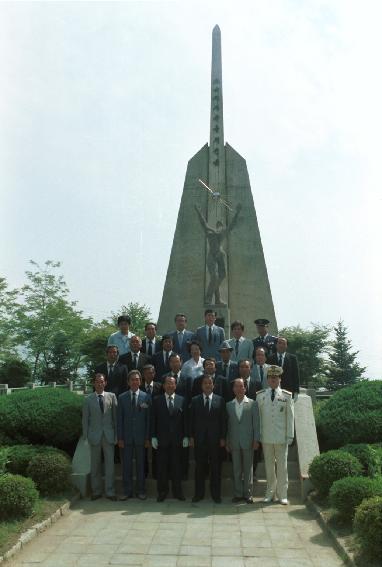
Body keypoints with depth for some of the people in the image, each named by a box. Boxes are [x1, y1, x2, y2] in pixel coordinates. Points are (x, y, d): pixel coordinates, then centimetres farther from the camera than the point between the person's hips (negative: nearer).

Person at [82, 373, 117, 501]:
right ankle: (96, 491, 20)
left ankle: (110, 492, 12)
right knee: (95, 465, 9)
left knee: (110, 464, 3)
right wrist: (86, 436, -1)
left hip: (109, 435, 0)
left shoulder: (111, 396, 3)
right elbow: (85, 419, 4)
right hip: (94, 436, 0)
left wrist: (116, 435, 0)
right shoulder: (88, 399, 2)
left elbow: (115, 416, 3)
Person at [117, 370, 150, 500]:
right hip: (127, 436, 1)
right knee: (127, 465, 5)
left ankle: (140, 491, 18)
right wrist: (120, 438, -2)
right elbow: (120, 419, 3)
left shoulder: (146, 397, 1)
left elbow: (148, 419, 0)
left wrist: (148, 438, -3)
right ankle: (127, 491, 16)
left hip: (140, 437, -1)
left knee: (140, 464, 7)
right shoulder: (122, 397, 4)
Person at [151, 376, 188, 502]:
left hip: (177, 439, 1)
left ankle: (177, 491, 18)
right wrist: (153, 437, -4)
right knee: (161, 466, 5)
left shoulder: (181, 400, 4)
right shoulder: (157, 400, 2)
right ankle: (162, 491, 16)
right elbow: (153, 420, 1)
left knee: (176, 466, 6)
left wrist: (185, 437, 1)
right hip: (162, 439, 0)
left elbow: (185, 419, 5)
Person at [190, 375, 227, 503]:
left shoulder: (220, 400, 3)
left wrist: (223, 438, -3)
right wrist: (191, 437, 0)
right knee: (199, 467, 6)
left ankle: (216, 494, 15)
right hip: (199, 439, 1)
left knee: (215, 467, 5)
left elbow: (223, 420, 2)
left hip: (215, 439, 0)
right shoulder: (195, 400, 5)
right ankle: (199, 493, 17)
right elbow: (192, 420, 5)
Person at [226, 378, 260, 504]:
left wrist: (256, 440, -6)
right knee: (236, 470, 8)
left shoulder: (252, 403, -1)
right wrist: (227, 442, 5)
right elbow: (227, 425, 7)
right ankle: (238, 493, 18)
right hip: (234, 443, 2)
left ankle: (248, 494, 16)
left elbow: (256, 423, -1)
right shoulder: (229, 405, 6)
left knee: (248, 469, 5)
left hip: (248, 442, -2)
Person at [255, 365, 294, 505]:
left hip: (281, 438, -1)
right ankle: (270, 493, 21)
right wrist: (258, 435, 3)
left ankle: (282, 495, 17)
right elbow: (258, 416, 5)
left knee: (282, 466, 6)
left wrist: (290, 436, -2)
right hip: (266, 438, 1)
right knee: (269, 466, 9)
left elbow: (290, 417, 1)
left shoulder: (287, 396, 1)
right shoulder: (260, 395, 3)